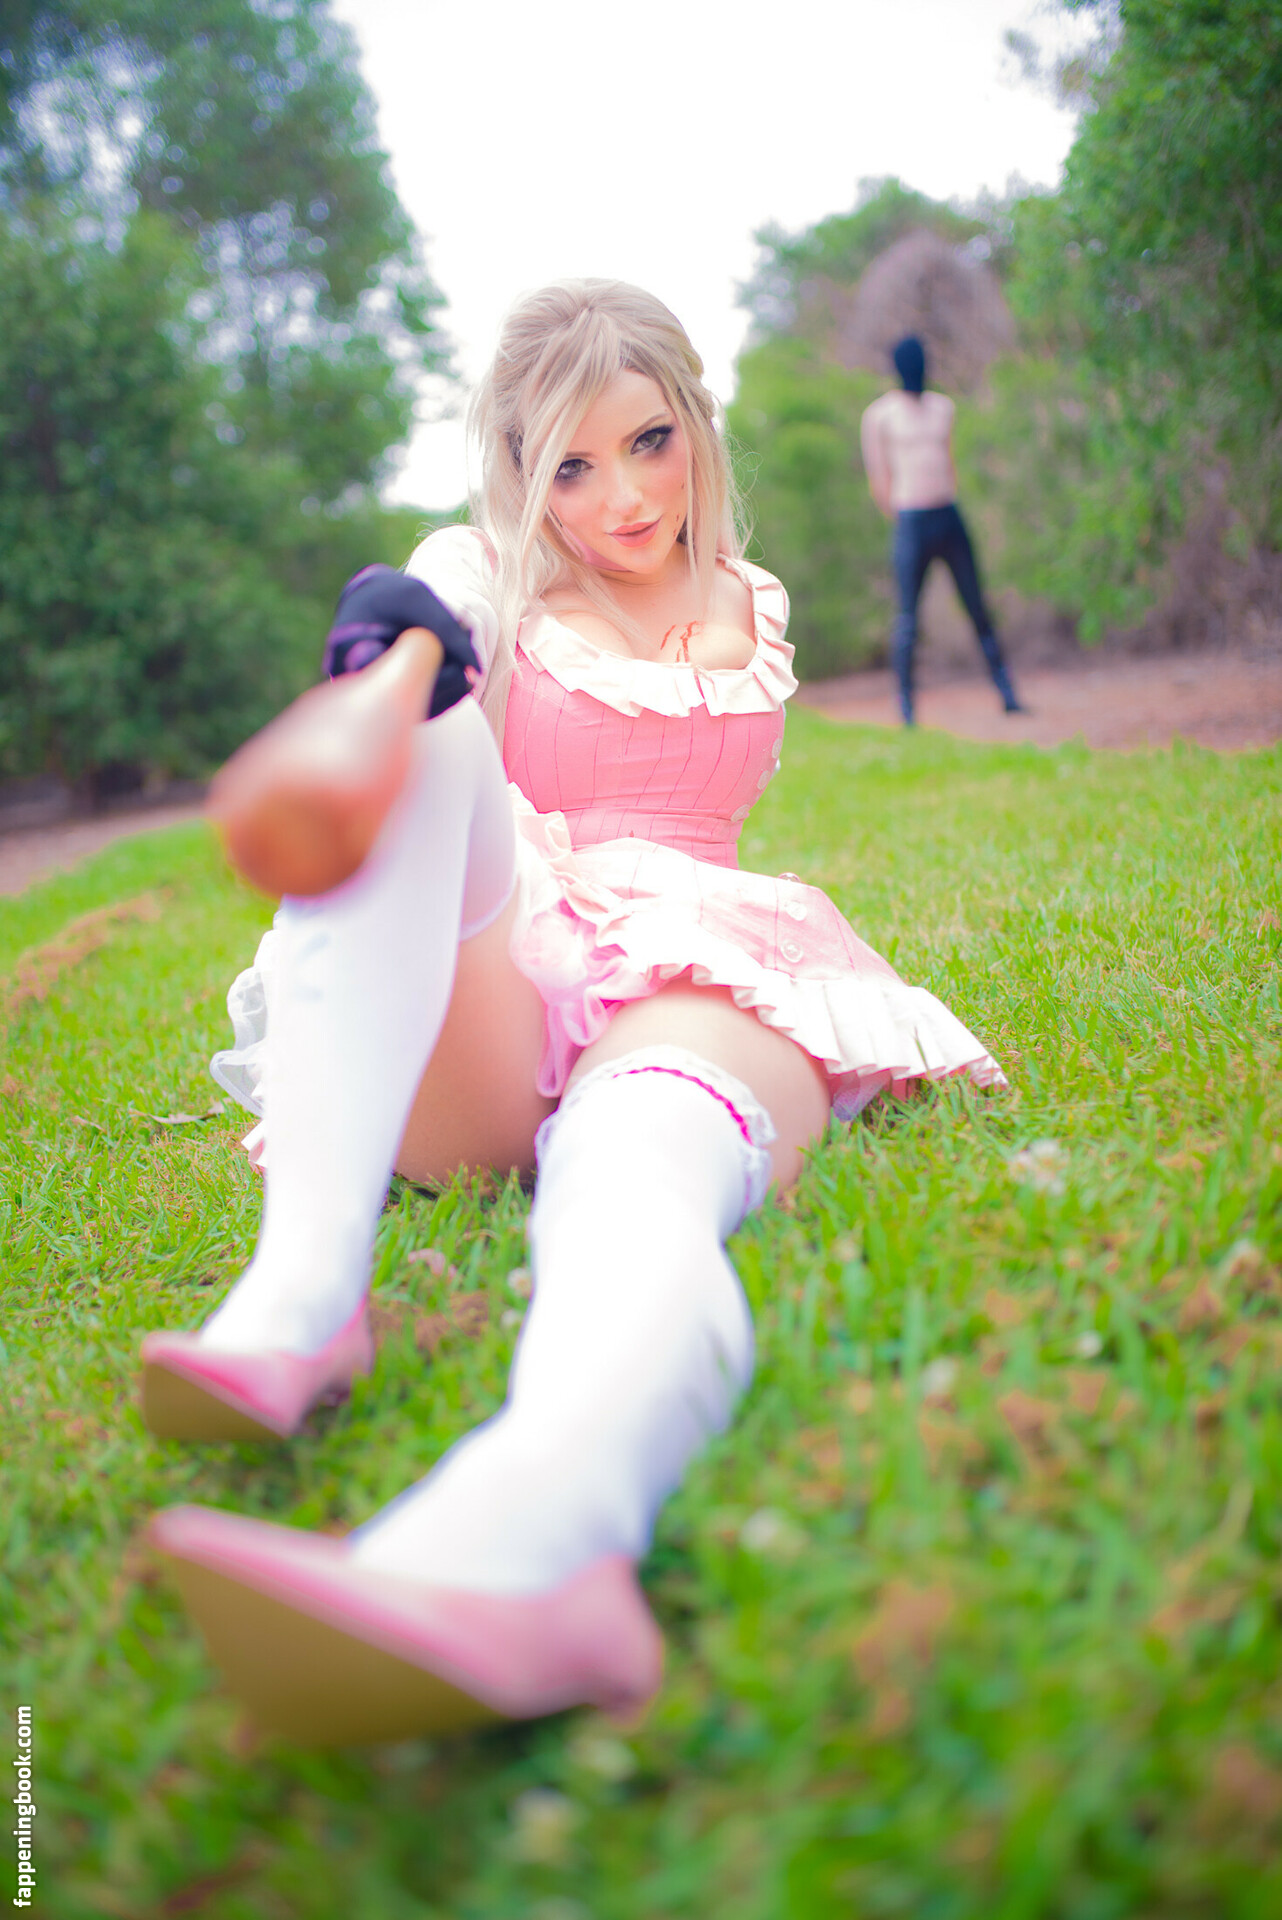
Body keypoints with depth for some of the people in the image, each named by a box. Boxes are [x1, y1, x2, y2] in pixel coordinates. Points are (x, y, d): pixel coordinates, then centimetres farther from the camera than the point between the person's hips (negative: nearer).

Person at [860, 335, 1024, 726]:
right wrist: (903, 518, 1)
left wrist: (946, 505, 14)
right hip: (910, 522, -5)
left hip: (950, 518, 5)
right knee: (908, 617, -7)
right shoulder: (881, 414, 1)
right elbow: (878, 481, 0)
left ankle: (1008, 695, 11)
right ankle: (907, 709, -1)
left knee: (978, 609, 6)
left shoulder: (943, 407, 15)